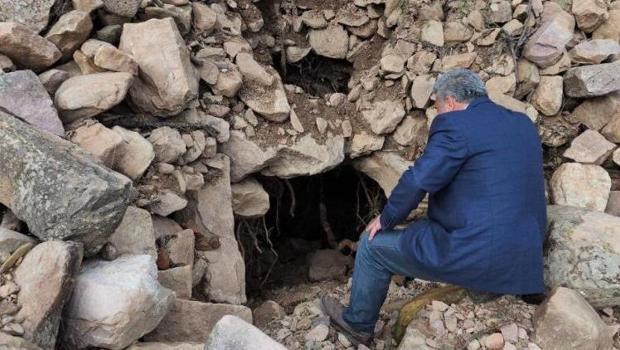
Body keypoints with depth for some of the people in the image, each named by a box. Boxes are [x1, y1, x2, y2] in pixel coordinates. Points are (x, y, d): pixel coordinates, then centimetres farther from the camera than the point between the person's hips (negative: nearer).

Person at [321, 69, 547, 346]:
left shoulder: (455, 125, -13)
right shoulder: (524, 124, 12)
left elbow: (417, 181, -16)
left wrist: (385, 219, 1)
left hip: (475, 257, -8)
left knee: (373, 244, 11)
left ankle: (358, 323, 31)